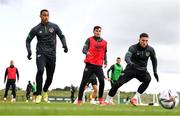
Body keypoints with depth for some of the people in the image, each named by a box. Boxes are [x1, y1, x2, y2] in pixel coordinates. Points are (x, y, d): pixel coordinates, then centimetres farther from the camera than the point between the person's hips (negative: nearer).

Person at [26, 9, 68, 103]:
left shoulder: (54, 27, 4)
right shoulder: (36, 29, 2)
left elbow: (62, 36, 14)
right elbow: (28, 40, 12)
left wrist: (64, 45, -6)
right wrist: (29, 51, -3)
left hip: (51, 54, 2)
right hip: (41, 53, -2)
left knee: (50, 76, 4)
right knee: (40, 70, -27)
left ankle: (45, 91, 35)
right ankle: (39, 94, -18)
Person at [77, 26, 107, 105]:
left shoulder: (104, 42, 16)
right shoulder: (89, 40, 6)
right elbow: (84, 49, -5)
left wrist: (105, 62, 8)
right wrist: (86, 52, -28)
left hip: (99, 65, 2)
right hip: (89, 64, -2)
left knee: (102, 80, -15)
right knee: (84, 82, -2)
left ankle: (100, 99, -1)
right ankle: (79, 100, 3)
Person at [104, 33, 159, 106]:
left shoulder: (150, 50, -6)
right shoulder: (133, 48, -17)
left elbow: (154, 60, 13)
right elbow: (127, 57, -34)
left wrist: (155, 72, 7)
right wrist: (130, 63, -56)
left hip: (142, 70, 2)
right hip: (131, 69, -2)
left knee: (148, 79, -31)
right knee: (118, 83, -12)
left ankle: (135, 98, -24)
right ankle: (107, 101, 5)